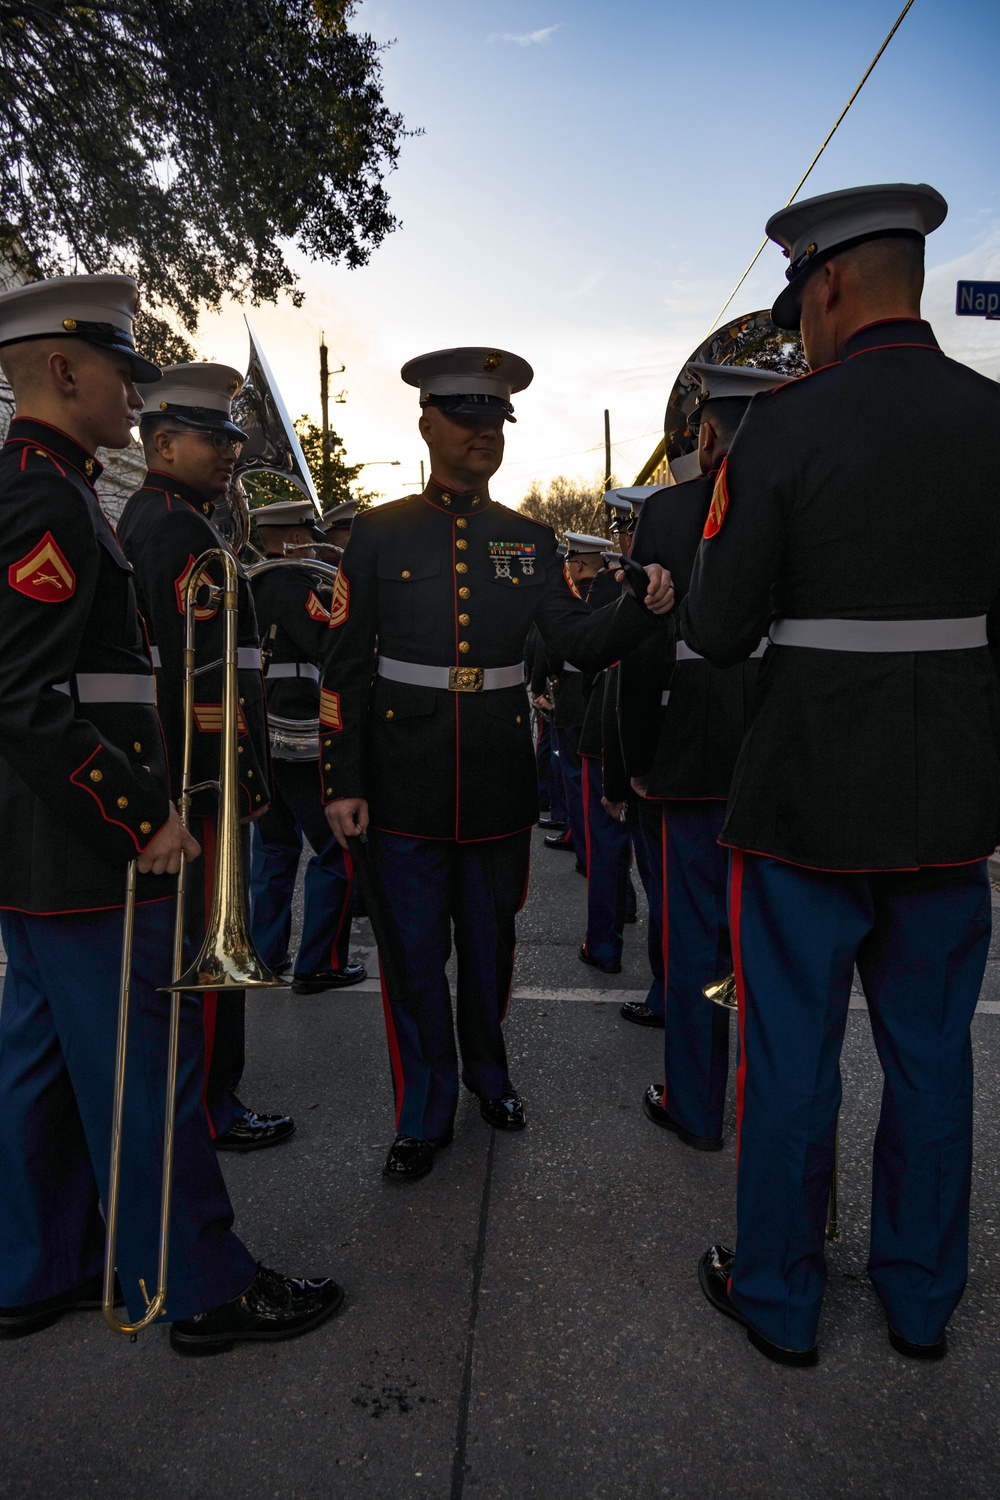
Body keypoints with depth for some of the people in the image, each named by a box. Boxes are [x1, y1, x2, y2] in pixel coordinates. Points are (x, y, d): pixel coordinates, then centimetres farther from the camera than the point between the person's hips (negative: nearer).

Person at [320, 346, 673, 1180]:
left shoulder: (532, 541, 7)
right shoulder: (379, 534, 0)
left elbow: (581, 642, -1)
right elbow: (345, 666, -2)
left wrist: (644, 608, -21)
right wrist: (342, 782, -6)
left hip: (500, 786, 2)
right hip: (405, 788, -2)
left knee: (490, 945, 17)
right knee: (413, 956, 7)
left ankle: (489, 1073, 41)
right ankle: (425, 1116, 26)